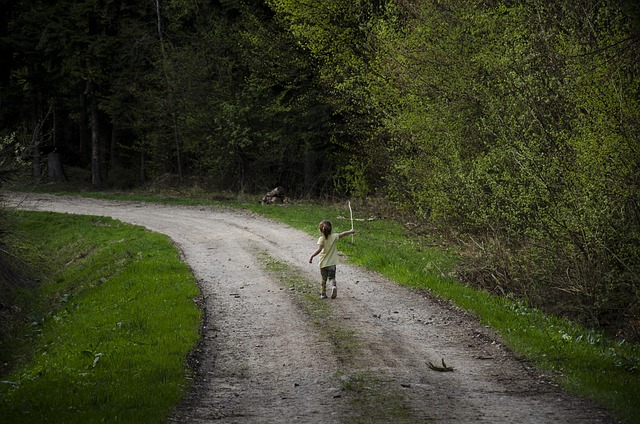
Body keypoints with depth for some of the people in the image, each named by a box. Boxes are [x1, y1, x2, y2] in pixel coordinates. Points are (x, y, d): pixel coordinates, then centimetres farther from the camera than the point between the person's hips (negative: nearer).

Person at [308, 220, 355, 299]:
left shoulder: (321, 239, -12)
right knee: (332, 277, 10)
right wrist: (350, 231, 29)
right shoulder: (334, 237, -2)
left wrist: (312, 256, -20)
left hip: (323, 263, -2)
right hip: (332, 263, 2)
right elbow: (342, 234, 12)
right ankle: (333, 286, -20)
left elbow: (319, 249, -24)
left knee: (324, 278, 12)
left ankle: (323, 293, 18)